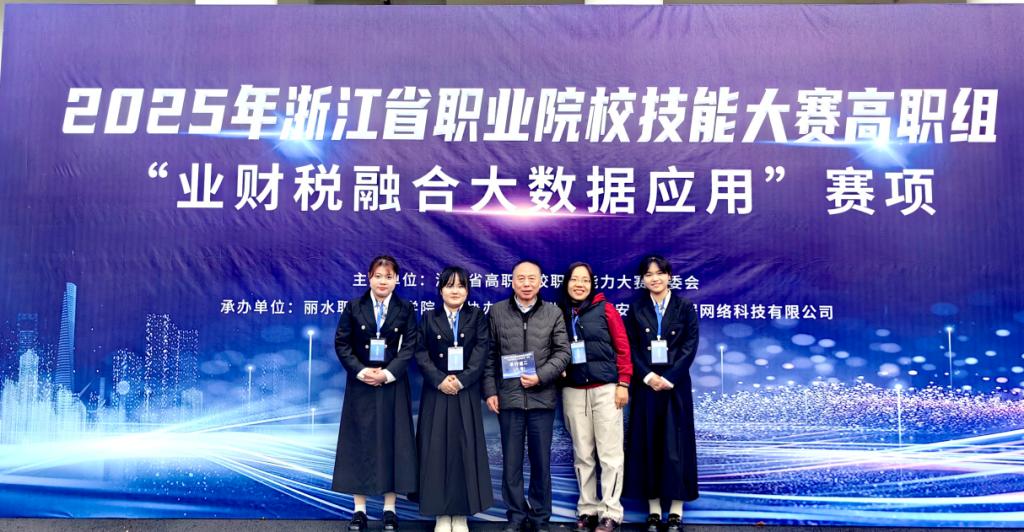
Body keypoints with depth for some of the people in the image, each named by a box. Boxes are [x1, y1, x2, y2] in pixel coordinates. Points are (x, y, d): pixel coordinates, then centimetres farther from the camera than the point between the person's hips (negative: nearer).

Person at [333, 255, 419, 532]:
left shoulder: (406, 310, 3)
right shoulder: (353, 307, 3)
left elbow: (409, 347, -3)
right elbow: (341, 344, -1)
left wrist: (387, 373, -15)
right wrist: (361, 372, -13)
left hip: (393, 385, 0)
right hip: (360, 385, 0)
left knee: (391, 443, 3)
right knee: (359, 443, 3)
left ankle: (389, 509, 12)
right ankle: (359, 509, 12)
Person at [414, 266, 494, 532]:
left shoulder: (477, 317, 7)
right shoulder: (429, 318, 9)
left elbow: (482, 352, -4)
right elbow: (421, 353, 0)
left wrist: (461, 380, -15)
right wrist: (440, 380, -15)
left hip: (466, 394, 0)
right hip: (436, 393, 1)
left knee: (465, 451, 0)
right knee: (437, 450, 1)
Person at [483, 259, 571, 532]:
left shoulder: (554, 313, 5)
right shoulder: (496, 312, 5)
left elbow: (562, 352, 1)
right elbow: (489, 355, 5)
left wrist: (540, 376, -12)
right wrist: (490, 391, -1)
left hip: (542, 397, 0)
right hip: (508, 397, 0)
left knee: (541, 461, 8)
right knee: (511, 461, 7)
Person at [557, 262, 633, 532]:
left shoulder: (605, 309, -1)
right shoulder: (559, 313, 6)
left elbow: (622, 347, -1)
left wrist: (623, 383, -5)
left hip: (605, 388, -3)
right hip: (573, 391, 3)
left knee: (609, 453, -1)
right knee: (582, 454, 8)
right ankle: (587, 509, 17)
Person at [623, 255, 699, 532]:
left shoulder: (685, 307, 3)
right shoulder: (636, 309, 8)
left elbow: (690, 346, -4)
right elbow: (631, 349, 2)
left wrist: (669, 378, -13)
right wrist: (648, 376, -12)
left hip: (675, 385, -1)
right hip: (645, 385, 2)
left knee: (676, 446, 0)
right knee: (647, 445, 3)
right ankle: (654, 509, 12)